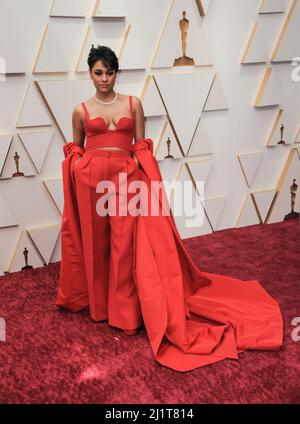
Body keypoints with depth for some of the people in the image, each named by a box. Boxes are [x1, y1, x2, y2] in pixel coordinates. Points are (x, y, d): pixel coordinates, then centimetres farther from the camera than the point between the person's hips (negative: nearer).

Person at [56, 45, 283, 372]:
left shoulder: (133, 104, 6)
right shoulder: (81, 110, 7)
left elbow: (141, 147, 5)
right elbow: (74, 150, 15)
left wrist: (146, 181, -3)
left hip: (125, 177, 0)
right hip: (91, 179, 1)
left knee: (125, 243, -1)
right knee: (95, 241, 7)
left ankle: (123, 307, 12)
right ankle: (97, 301, 26)